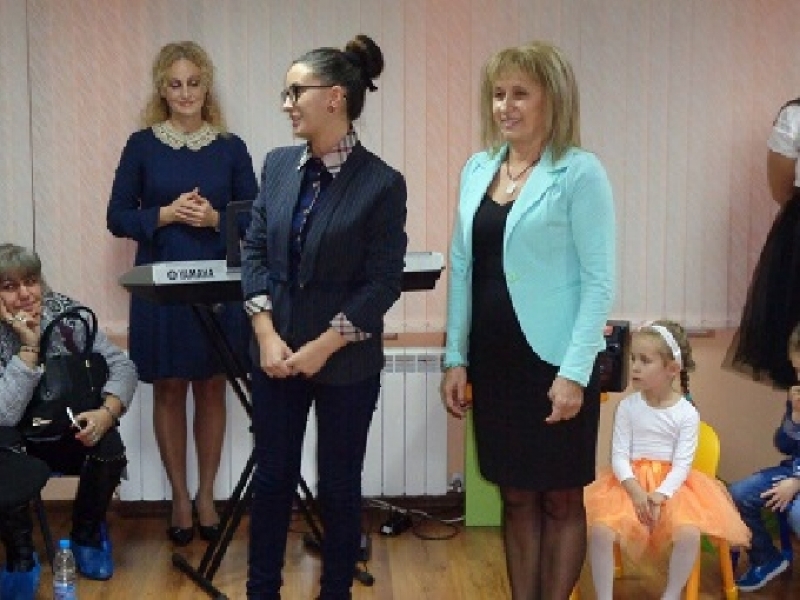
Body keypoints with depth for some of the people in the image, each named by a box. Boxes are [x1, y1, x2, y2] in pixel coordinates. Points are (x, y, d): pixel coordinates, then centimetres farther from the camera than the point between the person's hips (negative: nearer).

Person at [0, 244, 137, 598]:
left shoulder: (64, 311, -11)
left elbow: (122, 366, -10)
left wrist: (108, 412, -29)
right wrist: (29, 345, -32)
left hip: (67, 435, 3)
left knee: (110, 448, -26)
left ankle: (86, 535, 5)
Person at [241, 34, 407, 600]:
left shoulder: (381, 182, -11)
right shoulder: (278, 165, 2)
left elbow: (382, 282, -12)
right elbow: (254, 250, 4)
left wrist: (323, 346, -14)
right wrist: (266, 333, -8)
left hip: (346, 360, -4)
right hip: (277, 351, 4)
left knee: (339, 484, 10)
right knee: (272, 477, 12)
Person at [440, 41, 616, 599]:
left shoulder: (580, 172, -9)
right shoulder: (478, 168, 8)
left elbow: (599, 281, -11)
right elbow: (461, 268, 10)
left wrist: (575, 371, -16)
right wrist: (455, 356, 7)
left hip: (554, 361, -5)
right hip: (494, 360, 5)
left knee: (560, 498, 9)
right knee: (516, 496, 14)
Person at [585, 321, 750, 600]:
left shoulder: (687, 413, -6)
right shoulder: (627, 406, -2)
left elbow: (682, 464, -8)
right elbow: (619, 456, -4)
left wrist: (660, 495, -23)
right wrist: (635, 490, -21)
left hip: (670, 484, -1)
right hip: (631, 482, 1)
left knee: (689, 534, -27)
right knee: (600, 531, -24)